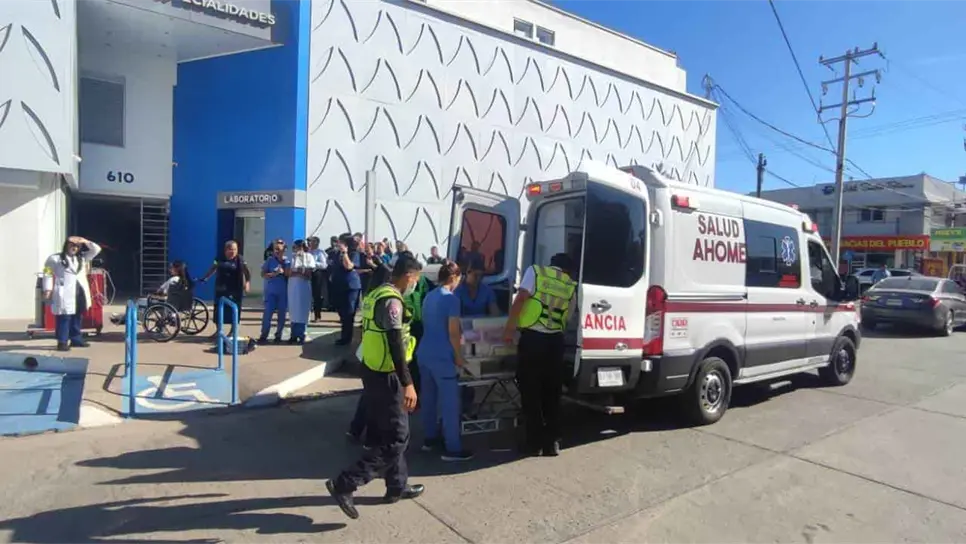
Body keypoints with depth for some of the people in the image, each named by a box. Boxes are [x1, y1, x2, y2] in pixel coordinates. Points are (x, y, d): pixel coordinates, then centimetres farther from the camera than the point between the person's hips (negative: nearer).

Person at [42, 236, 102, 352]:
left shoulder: (82, 258, 19)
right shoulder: (54, 258, 3)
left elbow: (96, 249, 18)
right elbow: (48, 274, 0)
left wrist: (86, 242, 5)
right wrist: (48, 290, -8)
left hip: (79, 293, 6)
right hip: (64, 294, -6)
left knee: (77, 317, 12)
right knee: (64, 318, -8)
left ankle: (76, 339, 20)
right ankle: (62, 342, -4)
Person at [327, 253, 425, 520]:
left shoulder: (376, 294, 11)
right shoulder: (392, 301, -20)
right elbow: (395, 345, -25)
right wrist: (408, 383, -26)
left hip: (372, 371, 10)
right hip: (386, 376, -10)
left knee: (388, 433, 20)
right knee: (396, 439, -1)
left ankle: (397, 485, 32)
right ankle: (344, 484, -2)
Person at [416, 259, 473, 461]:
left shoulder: (429, 296, 12)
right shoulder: (451, 299, -13)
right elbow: (453, 333, -15)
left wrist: (459, 335, 28)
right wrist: (459, 357, -5)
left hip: (423, 353, 9)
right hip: (442, 357, -9)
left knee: (428, 399, 16)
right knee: (450, 403, -1)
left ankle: (430, 439, 28)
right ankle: (453, 449, 3)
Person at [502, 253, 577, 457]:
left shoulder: (535, 271, 4)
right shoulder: (571, 287, 12)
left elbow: (520, 299, -9)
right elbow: (566, 320, 13)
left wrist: (509, 329, -7)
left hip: (532, 339, -3)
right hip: (555, 341, 3)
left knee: (531, 393, 7)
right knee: (552, 393, 14)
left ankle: (535, 443, 12)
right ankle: (552, 443, 18)